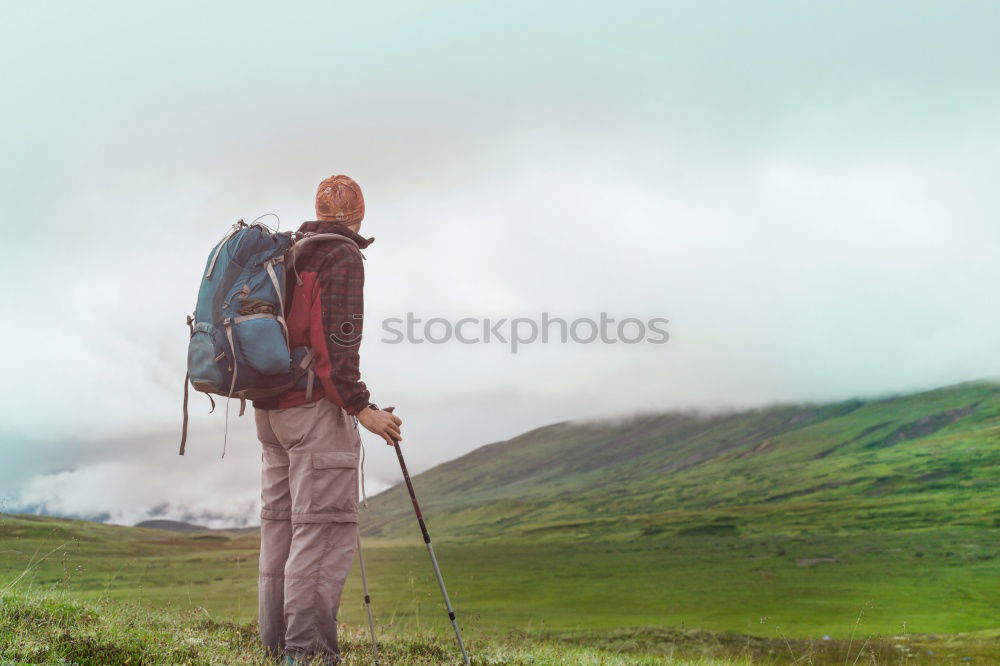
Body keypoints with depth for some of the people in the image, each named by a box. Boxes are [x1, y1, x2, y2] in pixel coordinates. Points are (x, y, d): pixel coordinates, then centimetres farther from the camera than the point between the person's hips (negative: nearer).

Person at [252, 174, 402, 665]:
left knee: (280, 524, 10)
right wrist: (360, 407, -20)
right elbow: (335, 342, -18)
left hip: (270, 406, 9)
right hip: (315, 406, -9)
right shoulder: (342, 258, -8)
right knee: (323, 528, -8)